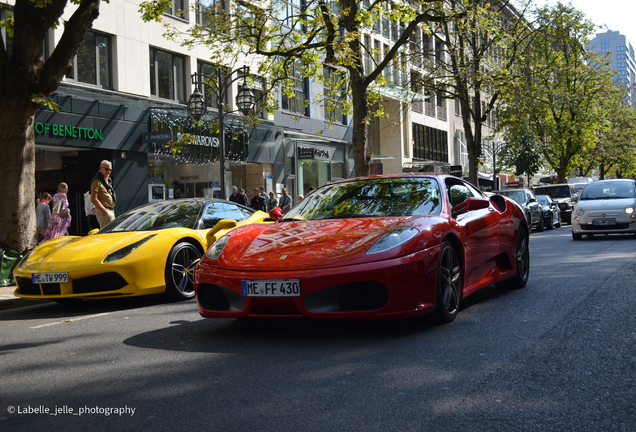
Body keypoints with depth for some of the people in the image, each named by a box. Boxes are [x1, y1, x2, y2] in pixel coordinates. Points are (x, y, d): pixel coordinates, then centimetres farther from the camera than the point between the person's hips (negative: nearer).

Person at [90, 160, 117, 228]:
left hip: (111, 211, 9)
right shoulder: (97, 181, -11)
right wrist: (105, 211, -22)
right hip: (103, 212, -9)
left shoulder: (108, 181, 18)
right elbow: (93, 199, -18)